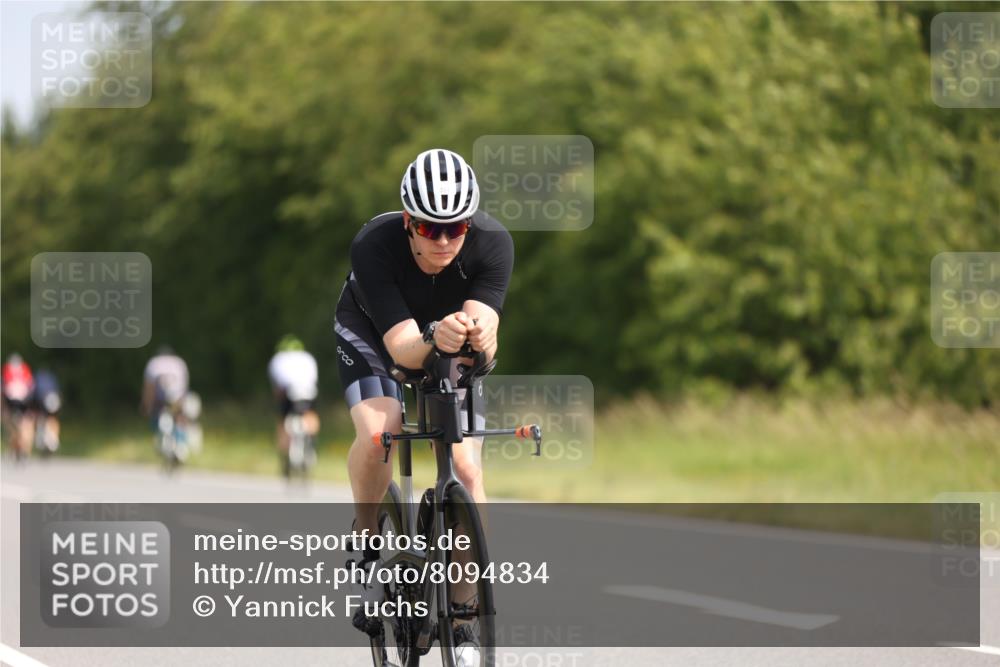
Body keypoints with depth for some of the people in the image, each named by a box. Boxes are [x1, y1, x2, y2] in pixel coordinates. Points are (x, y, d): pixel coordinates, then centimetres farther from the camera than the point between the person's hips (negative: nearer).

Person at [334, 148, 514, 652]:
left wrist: (478, 334, -62)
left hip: (452, 353, 2)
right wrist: (433, 339, -63)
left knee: (467, 470, -14)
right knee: (378, 429, -32)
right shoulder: (373, 246, -36)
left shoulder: (492, 243, -31)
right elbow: (401, 346, -41)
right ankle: (367, 540, -6)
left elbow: (485, 331, -38)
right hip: (372, 335, -2)